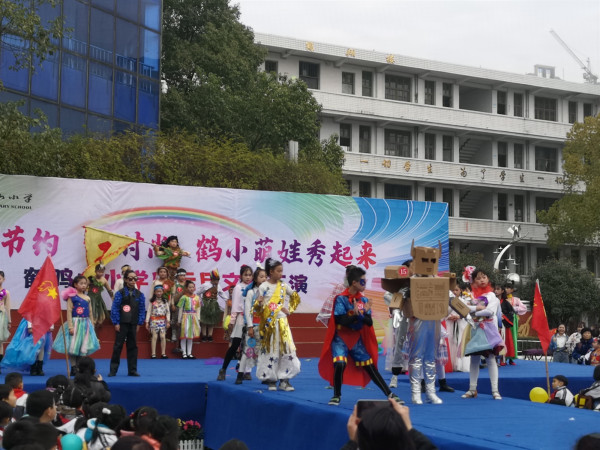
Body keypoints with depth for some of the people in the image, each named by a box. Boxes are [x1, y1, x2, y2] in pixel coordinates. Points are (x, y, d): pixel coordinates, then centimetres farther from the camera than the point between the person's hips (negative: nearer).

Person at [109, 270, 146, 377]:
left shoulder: (139, 295, 6)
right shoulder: (120, 294, -3)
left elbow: (142, 310, 9)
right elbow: (114, 309, -4)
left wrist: (139, 324, 2)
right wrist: (116, 323, -9)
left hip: (133, 324, 3)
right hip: (122, 324, -3)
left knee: (133, 347, 7)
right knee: (118, 346, -1)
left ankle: (132, 370, 13)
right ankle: (113, 370, 5)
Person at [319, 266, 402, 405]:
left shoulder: (364, 300, 2)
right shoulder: (341, 299, -12)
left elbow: (369, 322, -4)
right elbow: (340, 321, -19)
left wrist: (361, 315, -23)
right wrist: (356, 315, -27)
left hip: (357, 339, 4)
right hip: (340, 338, -4)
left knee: (370, 367, 6)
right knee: (340, 364, -24)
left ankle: (389, 394, 12)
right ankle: (336, 396, -4)